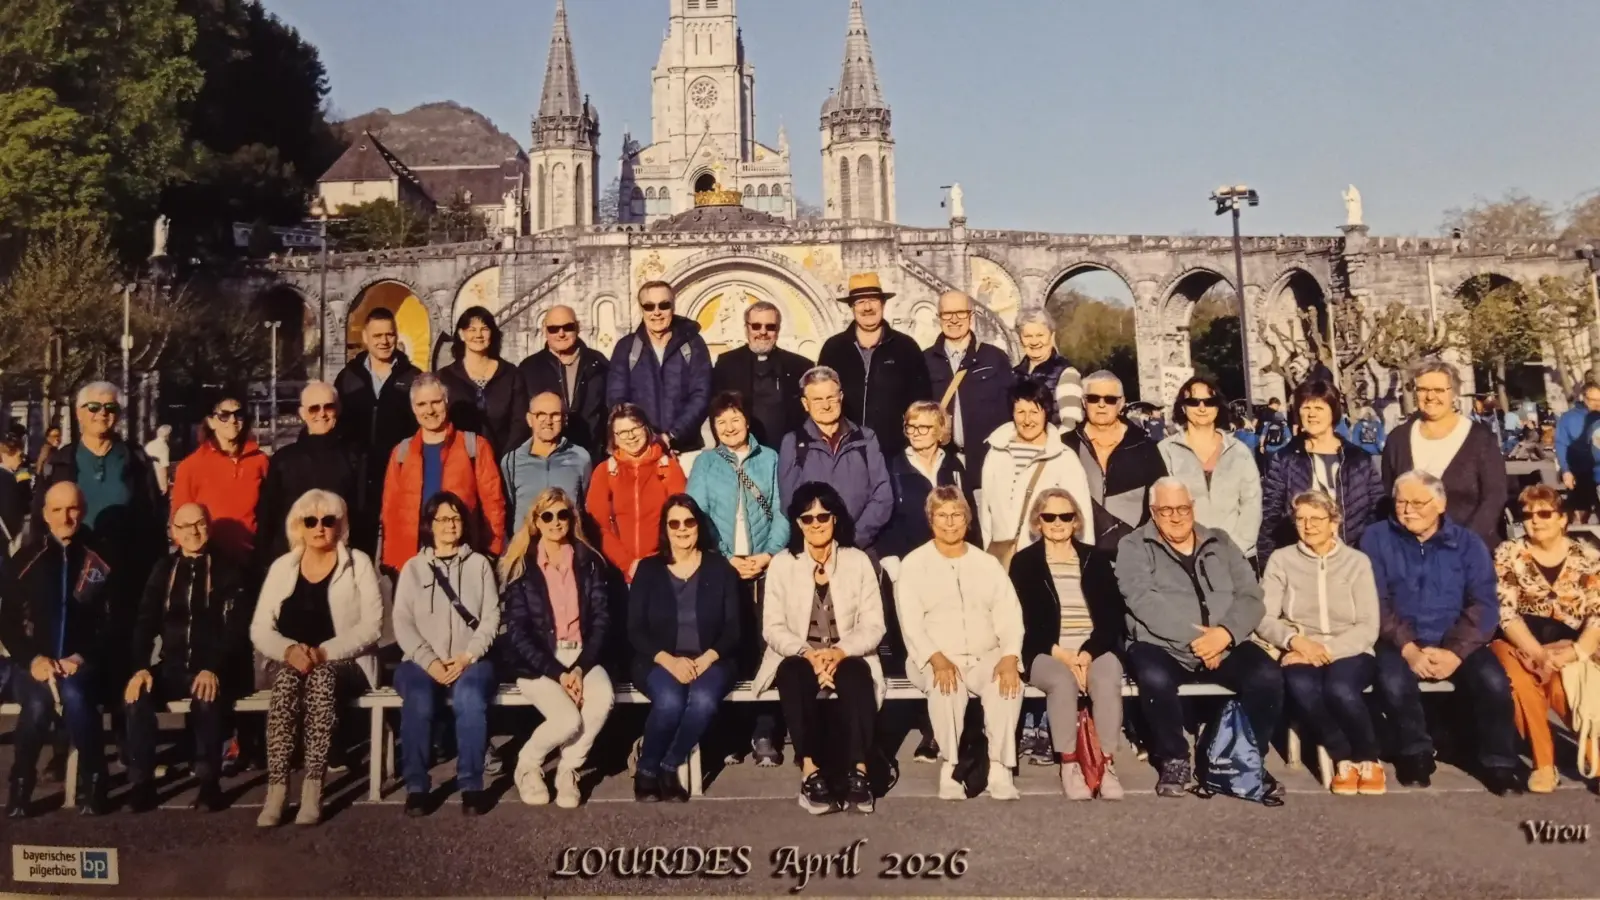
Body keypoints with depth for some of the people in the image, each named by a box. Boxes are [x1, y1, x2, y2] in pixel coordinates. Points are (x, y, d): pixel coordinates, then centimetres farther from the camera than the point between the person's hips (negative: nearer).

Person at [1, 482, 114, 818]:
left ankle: (91, 783, -16)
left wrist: (83, 657, -11)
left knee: (74, 696, -33)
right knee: (38, 704, -31)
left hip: (81, 662, -1)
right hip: (33, 661, 1)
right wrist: (32, 658, -10)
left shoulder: (100, 561, 4)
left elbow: (113, 623, 3)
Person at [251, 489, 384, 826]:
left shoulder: (359, 564, 2)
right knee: (287, 677, -31)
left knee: (321, 674, -34)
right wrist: (289, 650, -16)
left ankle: (313, 788, -35)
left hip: (342, 664, -2)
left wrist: (325, 652, -20)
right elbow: (259, 629, 4)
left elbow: (371, 626, -7)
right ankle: (276, 789, -33)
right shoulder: (282, 567, 10)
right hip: (289, 662, 2)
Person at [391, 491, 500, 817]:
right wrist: (429, 660, -13)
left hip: (470, 661, 0)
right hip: (423, 661, 1)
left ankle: (472, 785, -24)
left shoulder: (479, 563, 12)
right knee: (418, 701, -33)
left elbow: (491, 617, 4)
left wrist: (467, 656, -12)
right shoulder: (413, 567, 13)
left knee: (469, 698, -34)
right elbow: (402, 622, 3)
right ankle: (416, 786, -21)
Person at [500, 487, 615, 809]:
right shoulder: (521, 566, -2)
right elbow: (518, 632, -7)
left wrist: (581, 668, -13)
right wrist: (557, 672, -16)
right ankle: (528, 763, 7)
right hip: (537, 661, -2)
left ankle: (568, 769, -4)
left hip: (581, 655, 3)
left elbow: (602, 620, 1)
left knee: (602, 700, -29)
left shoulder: (589, 561, 6)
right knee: (568, 719, -26)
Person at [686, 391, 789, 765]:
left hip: (766, 566, 0)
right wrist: (728, 559, -10)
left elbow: (782, 512, 4)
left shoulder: (770, 458, 11)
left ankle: (764, 733, 1)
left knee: (766, 643, -4)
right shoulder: (704, 463, 10)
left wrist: (768, 554, -11)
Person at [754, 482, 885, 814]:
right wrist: (807, 652, -19)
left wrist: (840, 652, -19)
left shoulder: (858, 561, 5)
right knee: (794, 676, -34)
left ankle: (858, 770, -32)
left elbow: (873, 625, -1)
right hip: (798, 656, 0)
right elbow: (772, 628, -1)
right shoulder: (781, 564, 4)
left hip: (847, 656, 0)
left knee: (855, 677, -34)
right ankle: (810, 769, -34)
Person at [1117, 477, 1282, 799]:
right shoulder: (1134, 547, 3)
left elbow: (1250, 596, 5)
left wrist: (1225, 632, -14)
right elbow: (1144, 602, -12)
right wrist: (1194, 637, -19)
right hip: (1162, 646, -3)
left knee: (1267, 677, -24)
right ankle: (1174, 760, -9)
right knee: (1155, 679, -35)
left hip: (1225, 646, 3)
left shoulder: (1220, 543, 15)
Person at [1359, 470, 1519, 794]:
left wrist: (1455, 651, -18)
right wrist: (1407, 648, -18)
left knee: (1495, 681, -26)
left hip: (1456, 643, 2)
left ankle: (1498, 764, -2)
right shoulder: (1377, 538, 1)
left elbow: (1484, 604, -3)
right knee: (1393, 682, -31)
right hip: (1400, 642, -1)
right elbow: (1376, 602, -5)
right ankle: (1417, 752, -1)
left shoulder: (1468, 542, 6)